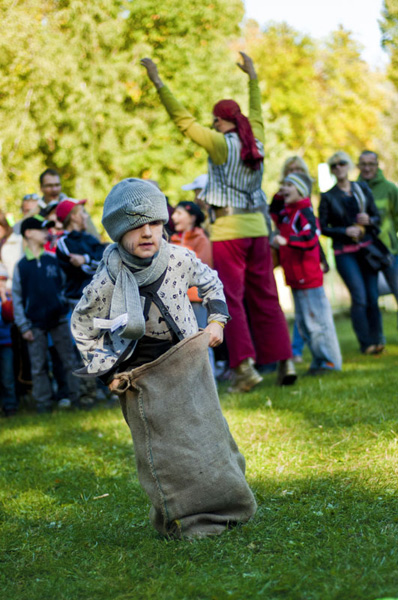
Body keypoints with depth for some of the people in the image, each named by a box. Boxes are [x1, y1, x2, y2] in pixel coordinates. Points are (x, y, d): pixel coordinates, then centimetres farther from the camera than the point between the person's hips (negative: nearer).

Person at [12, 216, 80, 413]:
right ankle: (43, 403, 8)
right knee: (38, 366, 2)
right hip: (35, 324, -1)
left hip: (58, 318, 2)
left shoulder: (52, 260, 7)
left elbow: (64, 285, 14)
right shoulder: (21, 266, 2)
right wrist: (23, 326, -4)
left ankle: (77, 396, 8)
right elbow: (17, 298, 2)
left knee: (70, 360, 2)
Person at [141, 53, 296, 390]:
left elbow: (183, 120, -8)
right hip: (257, 226, 6)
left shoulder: (222, 144, -7)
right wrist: (253, 77, 41)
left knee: (232, 300, -4)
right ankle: (284, 361, 9)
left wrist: (159, 83, -5)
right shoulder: (255, 142, 9)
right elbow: (257, 114, 29)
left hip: (228, 229, -6)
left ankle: (246, 365, -10)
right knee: (265, 298, 10)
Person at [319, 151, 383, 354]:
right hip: (345, 252, -3)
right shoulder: (328, 197, 2)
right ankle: (366, 343, -6)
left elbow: (377, 217, 12)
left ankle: (377, 340, 10)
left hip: (367, 248, 3)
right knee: (359, 297, -13)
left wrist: (369, 220, -10)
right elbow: (323, 227, -1)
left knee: (373, 297, 0)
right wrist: (345, 231, -14)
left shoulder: (363, 189, 10)